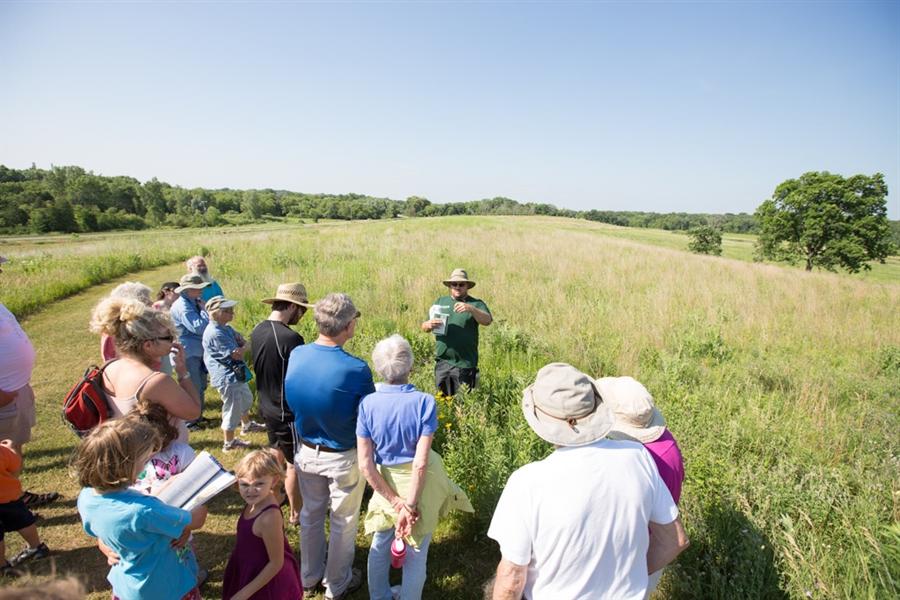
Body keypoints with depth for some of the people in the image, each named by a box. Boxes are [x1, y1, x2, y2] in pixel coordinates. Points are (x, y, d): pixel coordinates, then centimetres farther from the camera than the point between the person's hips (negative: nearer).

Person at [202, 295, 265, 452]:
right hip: (227, 378, -11)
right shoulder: (215, 333, -24)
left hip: (236, 374, 11)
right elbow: (237, 354, -24)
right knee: (233, 409, 2)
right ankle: (229, 443, 19)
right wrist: (243, 347, -4)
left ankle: (247, 425, 51)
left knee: (246, 399, 28)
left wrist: (241, 346, -16)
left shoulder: (226, 328, 8)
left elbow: (243, 342, 6)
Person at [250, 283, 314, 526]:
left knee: (277, 455, 27)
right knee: (294, 464, 9)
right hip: (288, 412, -8)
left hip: (267, 406, 8)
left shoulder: (257, 331, -2)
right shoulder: (290, 338, -29)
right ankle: (296, 513, 26)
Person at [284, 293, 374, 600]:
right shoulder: (356, 369, -30)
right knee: (342, 522, 18)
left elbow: (291, 402, 3)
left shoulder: (295, 356, -14)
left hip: (307, 452, 5)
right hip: (343, 458, -4)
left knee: (311, 515, 25)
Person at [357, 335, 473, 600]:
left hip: (388, 483, 2)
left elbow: (365, 464, -15)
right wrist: (411, 505, -15)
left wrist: (395, 501, -9)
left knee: (380, 545, 28)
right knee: (416, 554, 21)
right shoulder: (424, 402, -23)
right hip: (420, 485, -2)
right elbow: (420, 463, -24)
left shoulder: (368, 404, -16)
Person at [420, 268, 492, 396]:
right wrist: (429, 325, -11)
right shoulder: (440, 302, 13)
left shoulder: (476, 304, 2)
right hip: (442, 361, 3)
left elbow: (487, 321, -15)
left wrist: (471, 309, -32)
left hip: (464, 363, -3)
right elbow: (424, 327, 14)